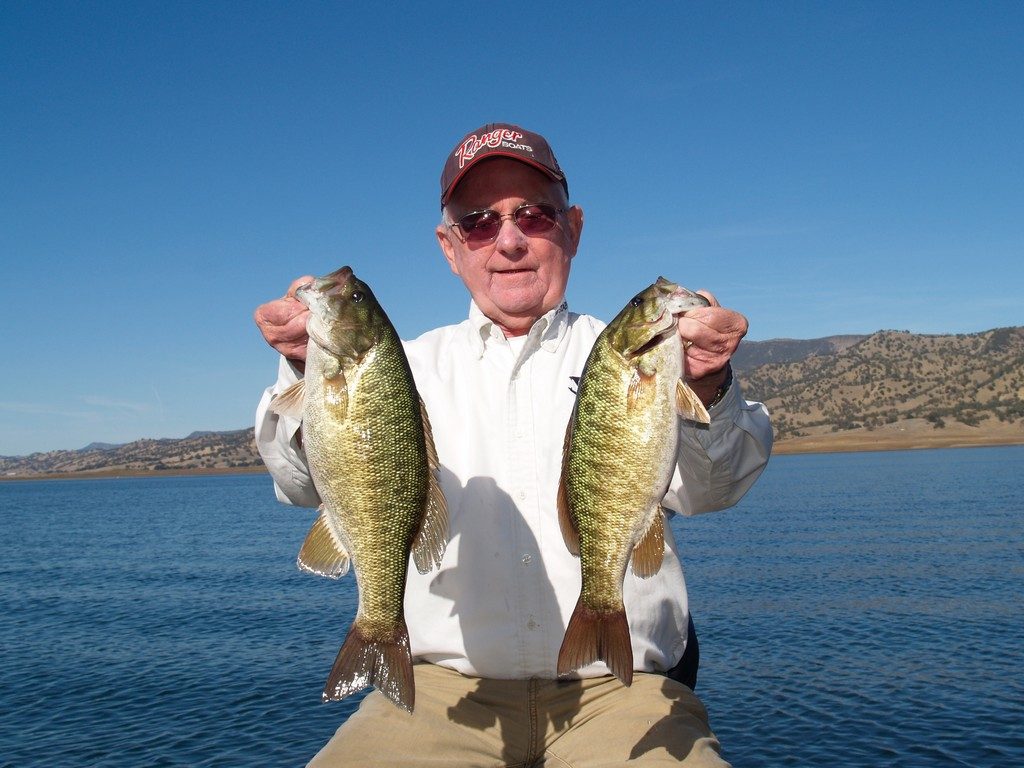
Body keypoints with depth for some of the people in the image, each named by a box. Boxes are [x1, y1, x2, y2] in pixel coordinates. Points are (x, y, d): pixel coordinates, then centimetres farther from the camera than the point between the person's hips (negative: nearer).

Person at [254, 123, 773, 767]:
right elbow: (308, 482, -5)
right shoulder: (412, 367, 11)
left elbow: (706, 489, -9)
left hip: (618, 686, 0)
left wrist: (705, 388, -32)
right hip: (444, 688, 1)